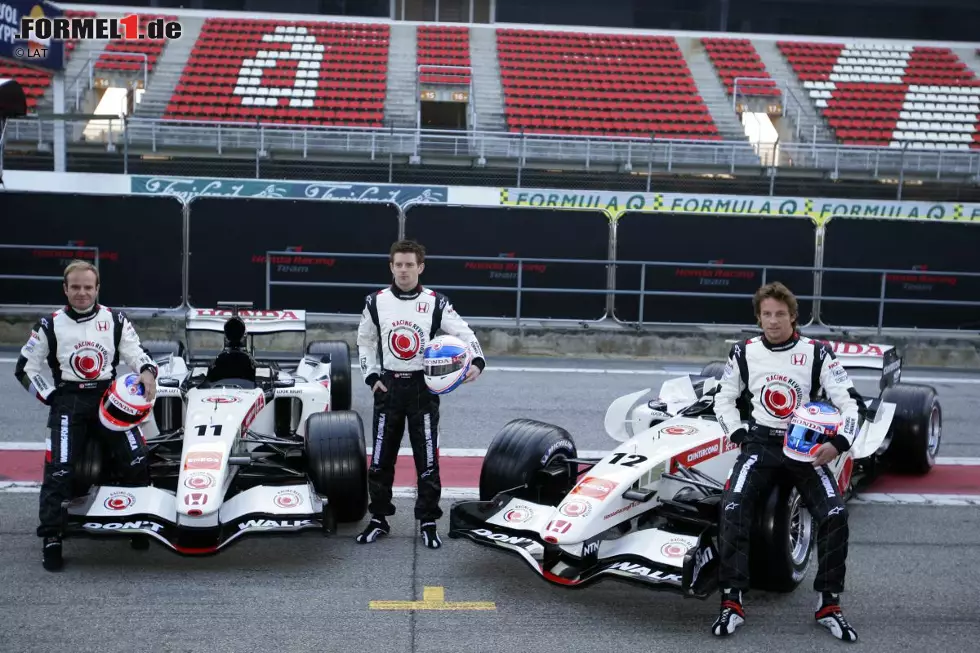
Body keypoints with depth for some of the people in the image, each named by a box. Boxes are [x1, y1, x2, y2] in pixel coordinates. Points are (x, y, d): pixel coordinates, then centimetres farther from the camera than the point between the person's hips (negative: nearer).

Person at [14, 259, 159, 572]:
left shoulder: (116, 320, 7)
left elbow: (136, 353, 6)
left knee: (137, 460, -13)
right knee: (59, 470, -14)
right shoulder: (50, 325, 3)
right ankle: (51, 539, -1)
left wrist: (147, 371, -17)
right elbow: (25, 367, 9)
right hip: (68, 400, -1)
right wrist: (50, 396, -1)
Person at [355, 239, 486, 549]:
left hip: (423, 387, -1)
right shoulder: (376, 302, 2)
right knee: (381, 458, 7)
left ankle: (428, 523, 13)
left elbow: (464, 333, -7)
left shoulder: (436, 302, -4)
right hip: (388, 386, 2)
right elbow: (364, 341, 14)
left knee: (427, 459, 1)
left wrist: (477, 361, -26)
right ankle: (379, 519, 21)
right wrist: (371, 376, 3)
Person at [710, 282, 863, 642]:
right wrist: (739, 434, 0)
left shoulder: (817, 353, -1)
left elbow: (850, 402, -2)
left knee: (835, 514, -22)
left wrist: (838, 443, -18)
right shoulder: (744, 352, 3)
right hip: (760, 443, 1)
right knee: (732, 509, -25)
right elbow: (724, 399, 15)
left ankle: (828, 604, -2)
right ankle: (732, 603, -15)